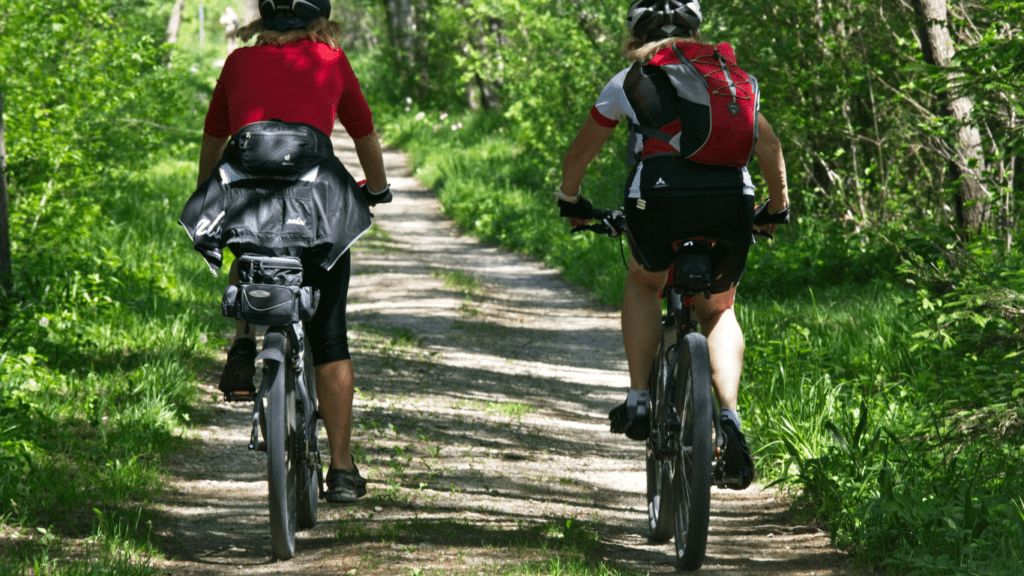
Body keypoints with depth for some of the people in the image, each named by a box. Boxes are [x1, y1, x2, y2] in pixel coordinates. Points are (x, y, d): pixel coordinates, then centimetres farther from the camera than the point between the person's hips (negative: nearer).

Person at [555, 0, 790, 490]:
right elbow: (769, 146, 27)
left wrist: (570, 202, 47)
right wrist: (778, 209, 41)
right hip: (730, 201, 1)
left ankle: (639, 399, 17)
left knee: (643, 284, 30)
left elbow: (578, 156, 30)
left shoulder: (628, 82, 20)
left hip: (658, 198, -1)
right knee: (717, 310, 23)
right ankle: (730, 418, 1)